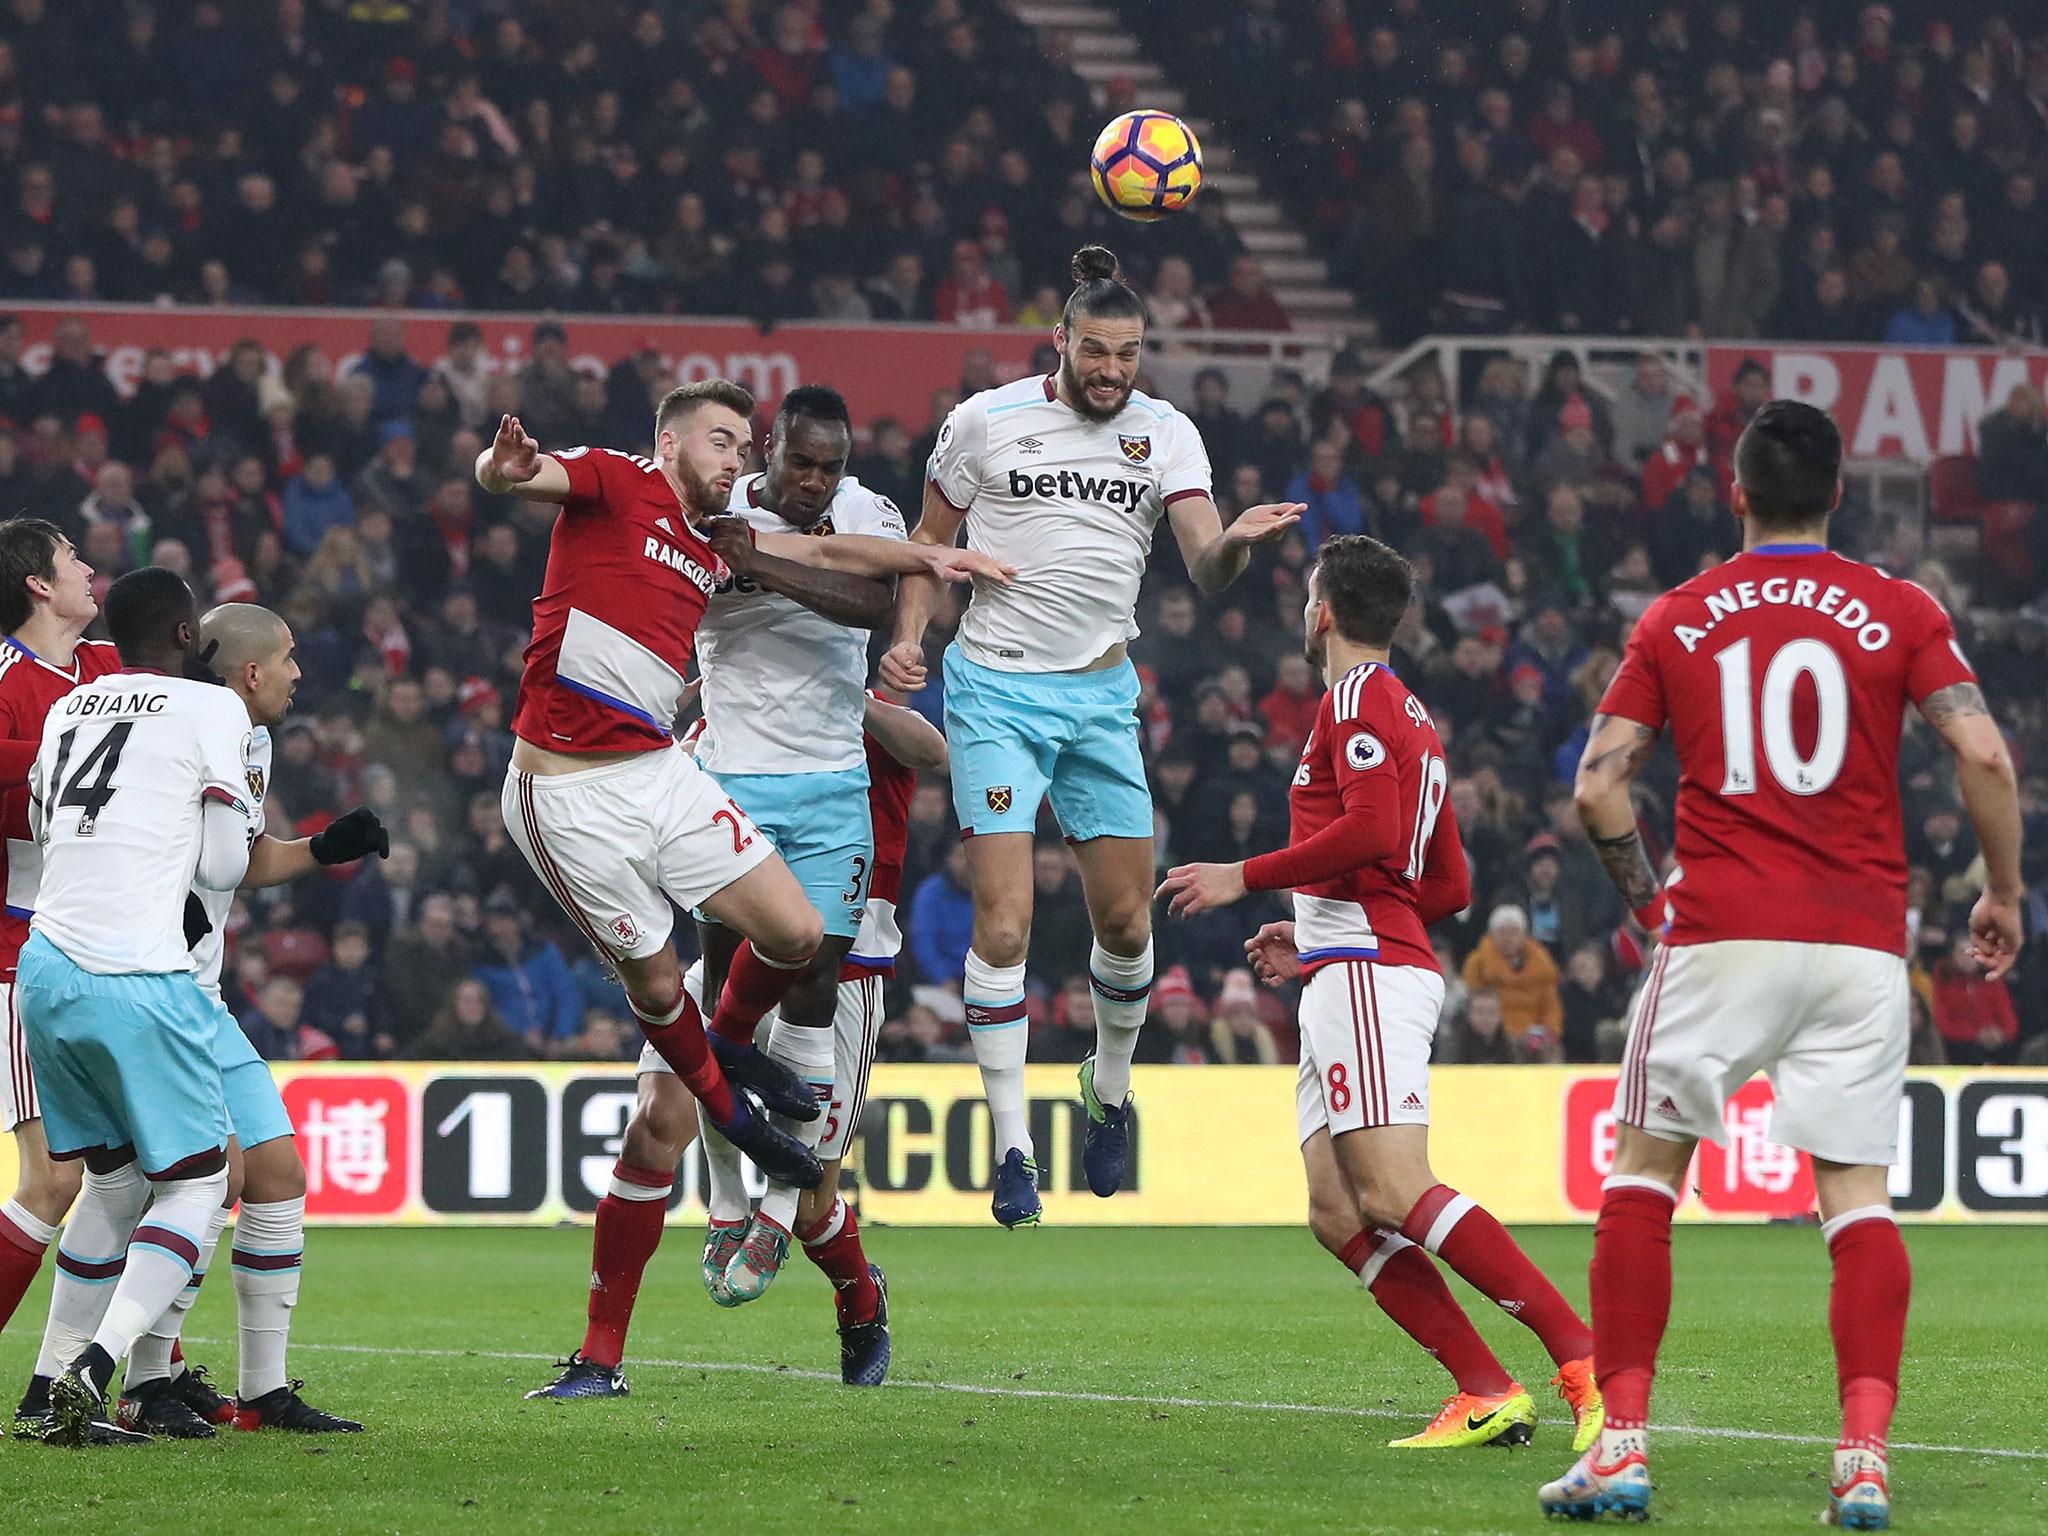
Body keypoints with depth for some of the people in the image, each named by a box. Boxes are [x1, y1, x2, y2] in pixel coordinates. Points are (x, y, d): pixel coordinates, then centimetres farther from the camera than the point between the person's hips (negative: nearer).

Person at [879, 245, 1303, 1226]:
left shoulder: (1165, 434, 2)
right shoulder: (986, 421, -3)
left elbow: (1206, 568, -8)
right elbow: (932, 537, 9)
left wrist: (1237, 543, -31)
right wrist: (907, 636, -6)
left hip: (1102, 693, 3)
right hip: (995, 690, -3)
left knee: (1126, 921, 4)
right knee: (1004, 924, -13)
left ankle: (1109, 1093, 32)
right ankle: (1011, 1148, -8)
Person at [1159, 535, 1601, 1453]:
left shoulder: (1355, 699, -4)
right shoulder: (1411, 715, 26)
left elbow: (1372, 831, -20)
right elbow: (1451, 885, 26)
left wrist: (1246, 877, -12)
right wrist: (1314, 934, 29)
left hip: (1366, 968, -10)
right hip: (1346, 977, 10)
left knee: (1397, 1192, -20)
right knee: (1338, 1214, 1)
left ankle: (1584, 1358, -28)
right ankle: (1484, 1393, -8)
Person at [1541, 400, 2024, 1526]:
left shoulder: (1676, 619, 7)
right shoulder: (1898, 612, 4)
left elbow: (1598, 786, 2)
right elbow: (1983, 757, -6)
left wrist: (1643, 894, 15)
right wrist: (2001, 894, 6)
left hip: (1720, 937, 0)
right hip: (1860, 942, 0)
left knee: (1642, 1170, 9)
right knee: (1857, 1190, 3)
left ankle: (1622, 1443, 0)